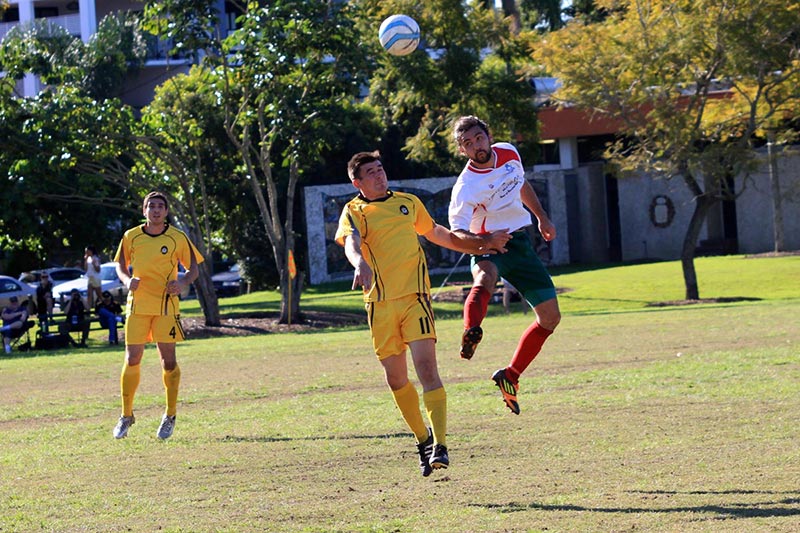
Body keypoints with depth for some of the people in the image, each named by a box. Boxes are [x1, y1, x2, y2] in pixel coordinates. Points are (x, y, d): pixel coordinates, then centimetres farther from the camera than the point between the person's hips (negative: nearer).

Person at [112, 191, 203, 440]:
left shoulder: (178, 238, 0)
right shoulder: (131, 237, 4)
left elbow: (193, 268, 6)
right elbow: (121, 265, 16)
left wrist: (182, 282, -15)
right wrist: (127, 279, -6)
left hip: (166, 305, -1)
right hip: (137, 304, 1)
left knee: (168, 361, -3)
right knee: (132, 360, -2)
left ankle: (170, 416, 12)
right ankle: (126, 415, 11)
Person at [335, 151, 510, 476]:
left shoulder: (408, 202, 15)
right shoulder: (354, 212, 3)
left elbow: (437, 234, 31)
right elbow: (351, 242, -19)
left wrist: (481, 245, 33)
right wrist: (361, 265, -41)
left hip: (414, 297, 0)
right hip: (380, 304, 0)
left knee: (426, 367, -16)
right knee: (396, 379, 6)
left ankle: (439, 446, -20)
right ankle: (423, 439, 27)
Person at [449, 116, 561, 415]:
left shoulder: (509, 153, 0)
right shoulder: (466, 187, -21)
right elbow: (456, 233, -30)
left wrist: (542, 218, 26)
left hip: (521, 244, 6)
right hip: (489, 247, -6)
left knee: (550, 317, 2)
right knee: (485, 278, -43)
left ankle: (511, 376, 13)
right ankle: (471, 331, -69)